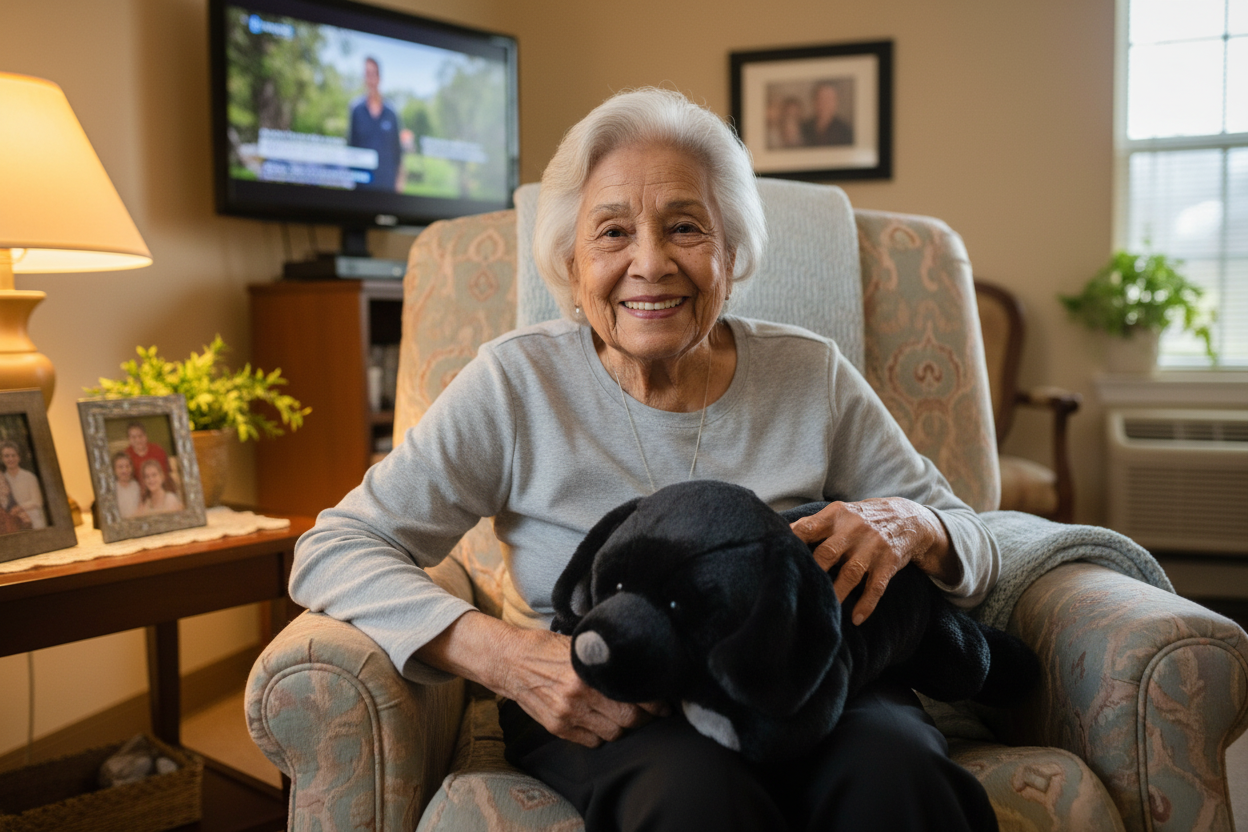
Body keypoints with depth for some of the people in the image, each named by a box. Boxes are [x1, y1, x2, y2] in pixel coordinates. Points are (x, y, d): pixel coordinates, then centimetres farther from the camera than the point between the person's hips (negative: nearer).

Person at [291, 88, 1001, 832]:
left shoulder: (812, 378, 3)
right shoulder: (518, 385, -3)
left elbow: (978, 552, 10)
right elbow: (333, 552, -6)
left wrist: (910, 525, -16)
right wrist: (503, 655, -23)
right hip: (598, 712, -1)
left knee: (894, 772, -31)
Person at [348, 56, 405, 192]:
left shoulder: (391, 114, 9)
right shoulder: (355, 110, 2)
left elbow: (398, 149, 12)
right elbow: (349, 145, 4)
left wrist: (400, 179, 6)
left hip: (388, 184, 2)